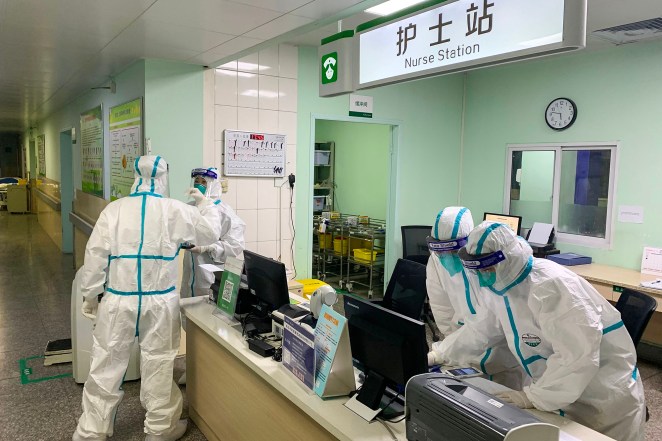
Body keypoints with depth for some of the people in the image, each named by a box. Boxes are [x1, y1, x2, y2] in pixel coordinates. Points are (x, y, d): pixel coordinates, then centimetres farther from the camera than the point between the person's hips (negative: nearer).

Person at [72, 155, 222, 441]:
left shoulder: (114, 209, -3)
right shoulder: (175, 210, -5)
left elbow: (95, 255, -2)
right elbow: (210, 233, 7)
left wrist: (90, 295, 9)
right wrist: (205, 203, 22)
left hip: (119, 300, 1)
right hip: (160, 301, -1)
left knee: (106, 366, 12)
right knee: (158, 366, 11)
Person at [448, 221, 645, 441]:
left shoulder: (551, 286, -32)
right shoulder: (502, 284, -3)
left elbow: (577, 357, -37)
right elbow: (481, 328, 9)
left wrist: (532, 396, -34)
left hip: (603, 396, -7)